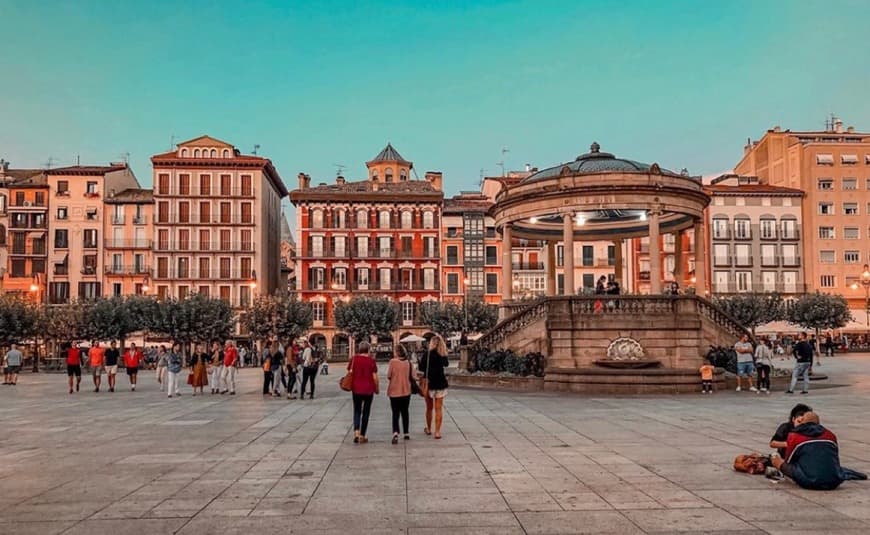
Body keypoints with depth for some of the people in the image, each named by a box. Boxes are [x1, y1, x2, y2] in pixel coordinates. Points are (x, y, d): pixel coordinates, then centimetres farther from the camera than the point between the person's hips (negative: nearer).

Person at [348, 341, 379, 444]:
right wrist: (376, 388, 6)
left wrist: (351, 385, 15)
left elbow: (350, 373, 0)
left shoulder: (354, 359, -1)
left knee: (357, 411, 12)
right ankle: (362, 436, 14)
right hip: (368, 390, -2)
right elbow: (374, 376, -7)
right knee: (366, 412, 11)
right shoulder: (371, 360, -7)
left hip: (356, 389, 2)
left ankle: (356, 432, -10)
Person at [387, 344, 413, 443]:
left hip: (394, 391, -3)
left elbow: (388, 376, -10)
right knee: (405, 412, 17)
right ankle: (406, 433, 23)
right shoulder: (408, 362, -3)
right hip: (406, 391, 3)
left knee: (395, 413, 1)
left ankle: (395, 433, -18)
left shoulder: (393, 361, -14)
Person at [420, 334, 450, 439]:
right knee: (439, 408, 5)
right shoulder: (443, 355, -1)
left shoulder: (427, 354, -11)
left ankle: (429, 429, 28)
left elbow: (421, 368, -10)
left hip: (429, 383, -2)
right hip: (441, 383, 2)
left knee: (429, 408, 14)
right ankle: (437, 432, 2)